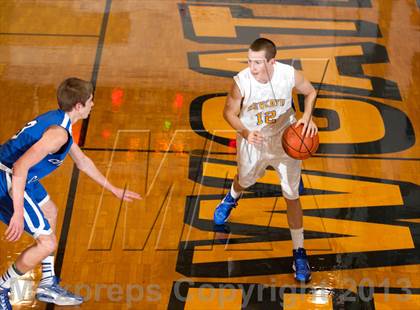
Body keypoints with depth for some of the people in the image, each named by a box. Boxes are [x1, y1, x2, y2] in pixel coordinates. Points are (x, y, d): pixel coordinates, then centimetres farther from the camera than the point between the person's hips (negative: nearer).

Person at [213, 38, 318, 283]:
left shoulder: (290, 75, -26)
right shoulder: (241, 82, -28)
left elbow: (310, 92, -3)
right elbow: (229, 112, -11)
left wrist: (307, 117, -21)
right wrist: (245, 133, -29)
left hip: (286, 141, -1)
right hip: (253, 141, 1)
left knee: (292, 196, 0)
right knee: (245, 180, 28)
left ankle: (299, 252, 14)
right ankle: (232, 198, 66)